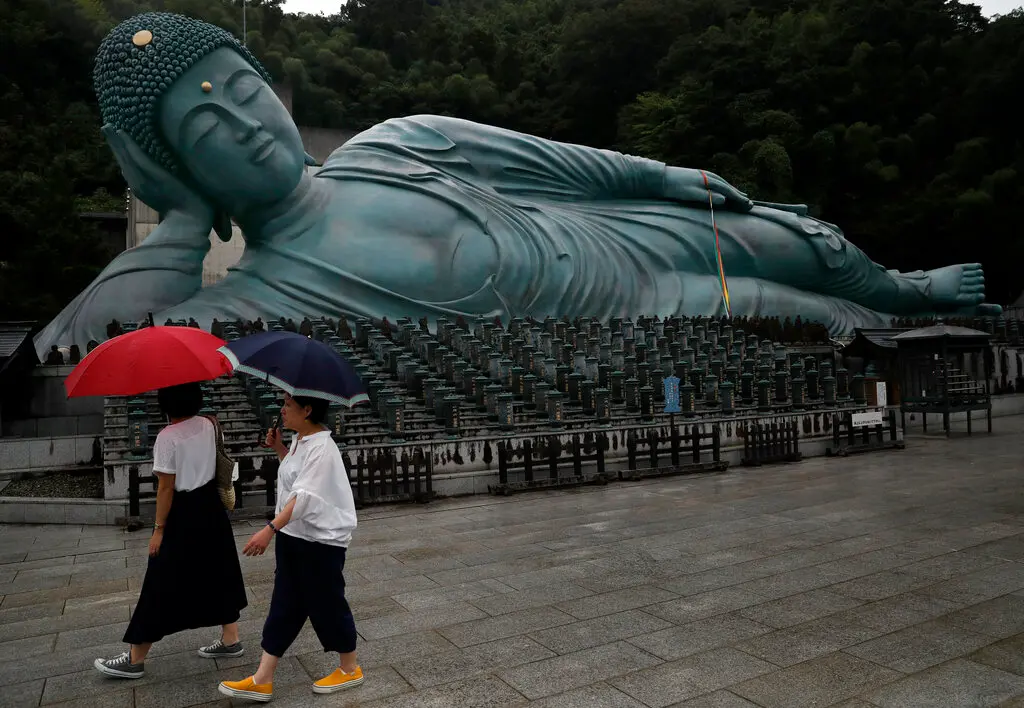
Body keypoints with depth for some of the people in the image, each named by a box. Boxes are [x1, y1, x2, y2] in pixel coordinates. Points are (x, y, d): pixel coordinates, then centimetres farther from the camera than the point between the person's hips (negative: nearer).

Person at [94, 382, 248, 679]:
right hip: (211, 508, 7)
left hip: (183, 515, -7)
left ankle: (135, 660, 15)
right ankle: (230, 640, 25)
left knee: (162, 586, 2)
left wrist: (159, 528, -10)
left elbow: (166, 488, -16)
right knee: (218, 573, 16)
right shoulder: (208, 425, 1)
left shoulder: (167, 437, -17)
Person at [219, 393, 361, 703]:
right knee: (284, 605, 14)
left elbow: (304, 496, -30)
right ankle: (262, 681, 22)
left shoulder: (321, 448, -23)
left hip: (321, 540, -9)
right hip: (292, 536, 9)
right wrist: (279, 448, 13)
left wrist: (270, 529, -36)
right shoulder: (300, 441, 7)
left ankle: (349, 669, 27)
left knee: (326, 604, 6)